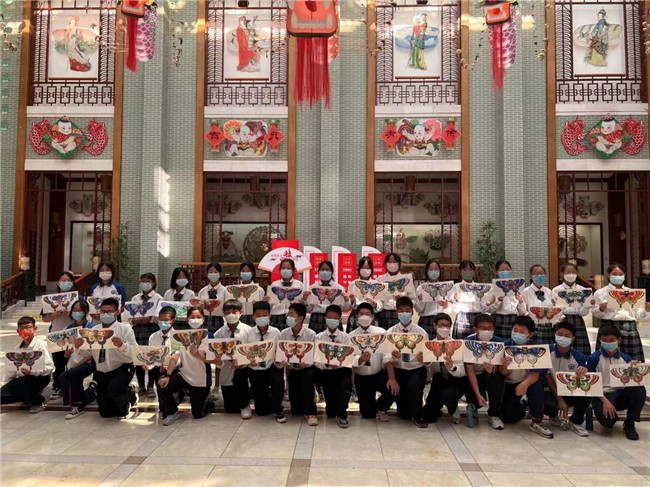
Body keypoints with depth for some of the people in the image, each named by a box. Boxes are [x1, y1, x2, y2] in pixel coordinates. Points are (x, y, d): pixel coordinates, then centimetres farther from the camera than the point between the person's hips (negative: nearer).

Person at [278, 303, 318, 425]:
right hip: (292, 369, 2)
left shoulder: (310, 334, -9)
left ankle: (309, 412, -24)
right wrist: (282, 362, -24)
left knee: (308, 376, -38)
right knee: (295, 410, -6)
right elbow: (279, 355, -2)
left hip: (307, 368, -2)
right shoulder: (283, 334, -3)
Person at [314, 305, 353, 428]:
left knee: (347, 383, -36)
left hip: (342, 370, 0)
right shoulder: (319, 337, 4)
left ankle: (341, 415, -13)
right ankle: (331, 410, 36)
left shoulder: (345, 337, 5)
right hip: (325, 372, 0)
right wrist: (327, 364, -23)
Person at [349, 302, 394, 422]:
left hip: (379, 374, 0)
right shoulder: (352, 336, -5)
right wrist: (360, 360, -39)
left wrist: (392, 379, -27)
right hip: (361, 377, 0)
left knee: (392, 390, -28)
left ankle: (381, 408, 7)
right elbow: (351, 360, -16)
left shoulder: (380, 332, -6)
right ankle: (370, 410, 37)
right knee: (367, 414, -2)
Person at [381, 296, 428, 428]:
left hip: (417, 369, -1)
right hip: (398, 370, 1)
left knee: (414, 386, -33)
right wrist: (392, 379, -26)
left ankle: (418, 415, -3)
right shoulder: (391, 332, -1)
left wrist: (423, 358, -33)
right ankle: (404, 412, 28)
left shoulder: (421, 332, -1)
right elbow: (387, 357, -12)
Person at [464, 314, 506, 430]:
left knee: (498, 376, -33)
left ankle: (494, 414, -13)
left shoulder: (499, 342, -14)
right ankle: (473, 406, 17)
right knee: (477, 402, -27)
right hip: (473, 377, -1)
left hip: (491, 376, 1)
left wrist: (494, 369, -42)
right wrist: (478, 395, -28)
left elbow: (501, 368, -15)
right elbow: (470, 370, -20)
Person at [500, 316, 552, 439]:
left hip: (528, 381, -1)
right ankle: (521, 404, 30)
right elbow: (503, 374, -14)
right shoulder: (506, 345, -14)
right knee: (508, 418, -6)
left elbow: (536, 373, -25)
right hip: (509, 384, 2)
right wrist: (504, 366, -39)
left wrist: (525, 383, -47)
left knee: (537, 385, -35)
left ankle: (537, 422, -17)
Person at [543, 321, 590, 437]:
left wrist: (584, 373, -31)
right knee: (549, 405, -34)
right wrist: (560, 400, -16)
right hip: (552, 391, -2)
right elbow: (547, 378, -11)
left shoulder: (578, 356, -7)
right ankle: (554, 415, 11)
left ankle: (575, 422, 2)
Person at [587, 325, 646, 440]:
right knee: (607, 419, -32)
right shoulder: (594, 358, -3)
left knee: (640, 389, -29)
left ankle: (629, 424, -7)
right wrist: (605, 401, -17)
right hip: (602, 395, -3)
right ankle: (613, 417, 11)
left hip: (622, 394, 3)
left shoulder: (626, 358, 7)